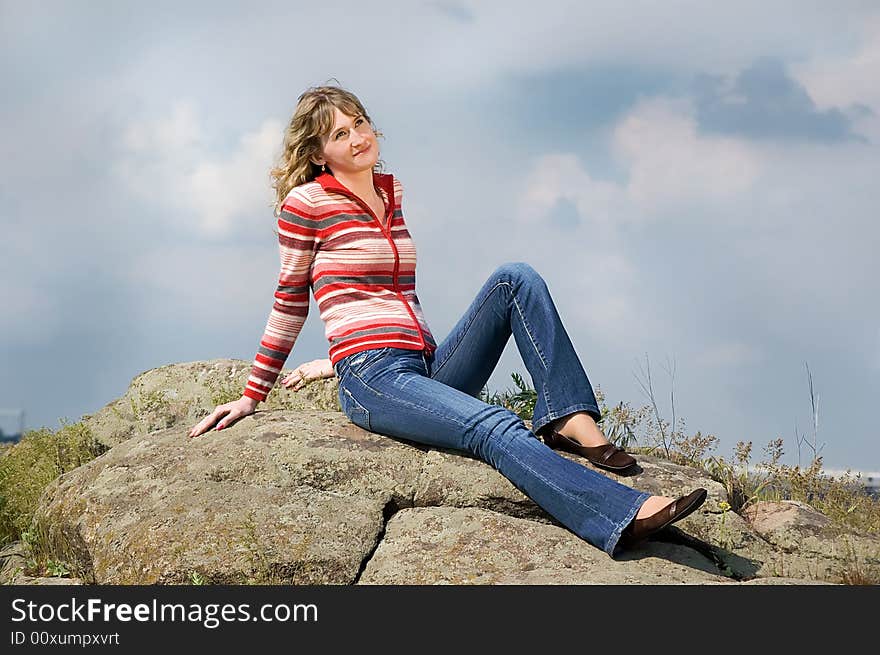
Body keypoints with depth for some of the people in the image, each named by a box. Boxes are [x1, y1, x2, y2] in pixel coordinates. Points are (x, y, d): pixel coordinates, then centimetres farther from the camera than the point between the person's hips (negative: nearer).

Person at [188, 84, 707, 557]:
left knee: (516, 277, -13)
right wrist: (253, 395, 9)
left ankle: (570, 419, -24)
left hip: (428, 366, 7)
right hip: (374, 380, -7)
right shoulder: (306, 202, 0)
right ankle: (625, 516, -49)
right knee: (496, 429, -31)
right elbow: (290, 301, 7)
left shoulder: (392, 191, 18)